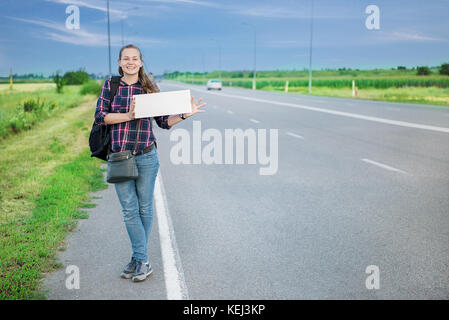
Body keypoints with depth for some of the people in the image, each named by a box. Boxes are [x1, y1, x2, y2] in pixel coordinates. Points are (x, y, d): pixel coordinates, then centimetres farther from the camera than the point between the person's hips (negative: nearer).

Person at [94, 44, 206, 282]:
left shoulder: (150, 88, 4)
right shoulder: (110, 85, 6)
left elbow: (164, 121, 7)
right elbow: (100, 116, -2)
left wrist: (184, 115, -9)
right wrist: (128, 116, -14)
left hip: (146, 157, 0)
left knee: (144, 208, 7)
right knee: (129, 210, 2)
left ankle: (139, 259, 22)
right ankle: (142, 261, 11)